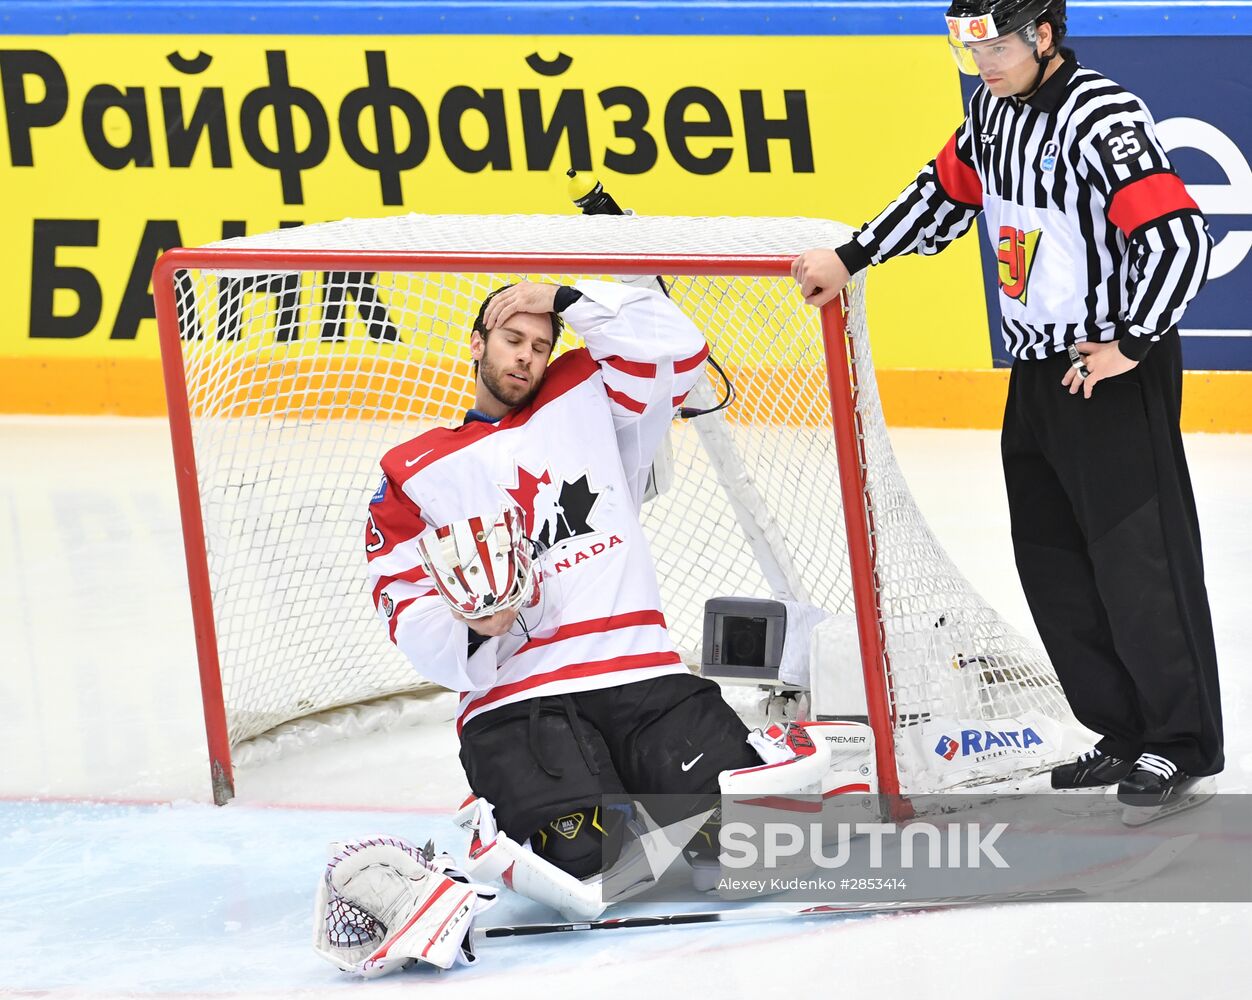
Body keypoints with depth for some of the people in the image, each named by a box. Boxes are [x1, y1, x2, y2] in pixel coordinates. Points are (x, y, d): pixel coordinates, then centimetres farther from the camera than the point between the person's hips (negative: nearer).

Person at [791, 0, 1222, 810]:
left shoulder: (1105, 120, -21)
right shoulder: (994, 112, 6)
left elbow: (1180, 240, -25)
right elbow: (944, 196, 22)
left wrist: (1130, 347, -21)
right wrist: (851, 259, 19)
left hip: (1118, 371, -9)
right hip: (1038, 371, 9)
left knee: (1139, 554, -6)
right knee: (1052, 562, 9)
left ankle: (1184, 744, 3)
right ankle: (1124, 735, 17)